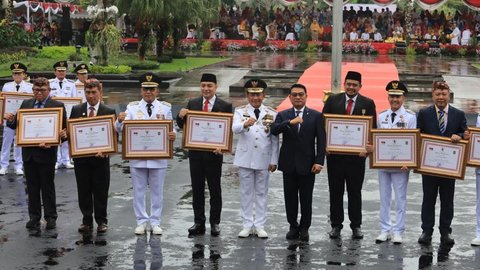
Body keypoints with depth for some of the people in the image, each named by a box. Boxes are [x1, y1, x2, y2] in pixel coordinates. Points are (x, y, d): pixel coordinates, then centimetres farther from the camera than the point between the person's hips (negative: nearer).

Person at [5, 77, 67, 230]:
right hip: (29, 153, 4)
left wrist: (63, 135, -27)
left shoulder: (57, 106, -5)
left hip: (47, 153, -4)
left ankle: (50, 217, 15)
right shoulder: (26, 104, 8)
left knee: (47, 187, 5)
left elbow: (64, 128, -5)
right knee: (32, 187, 12)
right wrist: (10, 120, -11)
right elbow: (17, 125, 10)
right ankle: (34, 217, 21)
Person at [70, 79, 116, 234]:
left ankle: (101, 221, 17)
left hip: (101, 157, -2)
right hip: (81, 157, 2)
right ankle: (87, 221, 19)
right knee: (84, 191, 8)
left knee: (101, 191, 5)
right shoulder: (76, 110, 6)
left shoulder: (109, 112, -1)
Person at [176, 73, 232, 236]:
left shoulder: (225, 106, -4)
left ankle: (215, 223, 15)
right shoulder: (192, 104, 6)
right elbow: (182, 126, 6)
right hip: (195, 153, 3)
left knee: (215, 189, 7)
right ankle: (199, 223, 15)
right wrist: (181, 116, -16)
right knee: (197, 189, 8)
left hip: (214, 153, -3)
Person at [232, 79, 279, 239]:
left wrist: (274, 161, -1)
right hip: (245, 158, 0)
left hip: (263, 159, 0)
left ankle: (260, 226, 13)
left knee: (261, 193, 6)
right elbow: (235, 129, -20)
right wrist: (245, 124, -42)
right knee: (246, 193, 7)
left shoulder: (272, 114, 2)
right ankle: (247, 225, 14)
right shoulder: (240, 111, 0)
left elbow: (275, 139, 3)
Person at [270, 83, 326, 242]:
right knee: (290, 197, 8)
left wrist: (319, 162, -11)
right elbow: (274, 130, -12)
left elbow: (321, 140, -2)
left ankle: (304, 228, 16)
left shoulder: (316, 116, 2)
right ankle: (293, 226, 21)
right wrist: (290, 122, -26)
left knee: (306, 198, 4)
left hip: (307, 164, -2)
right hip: (289, 163, 2)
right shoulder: (283, 115, 6)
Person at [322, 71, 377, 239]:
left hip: (357, 155, -1)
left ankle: (356, 226, 17)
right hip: (334, 153, 1)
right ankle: (336, 225, 16)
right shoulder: (332, 100, 4)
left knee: (355, 192, 8)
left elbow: (372, 129, 0)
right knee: (335, 191, 7)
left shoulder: (368, 104, 2)